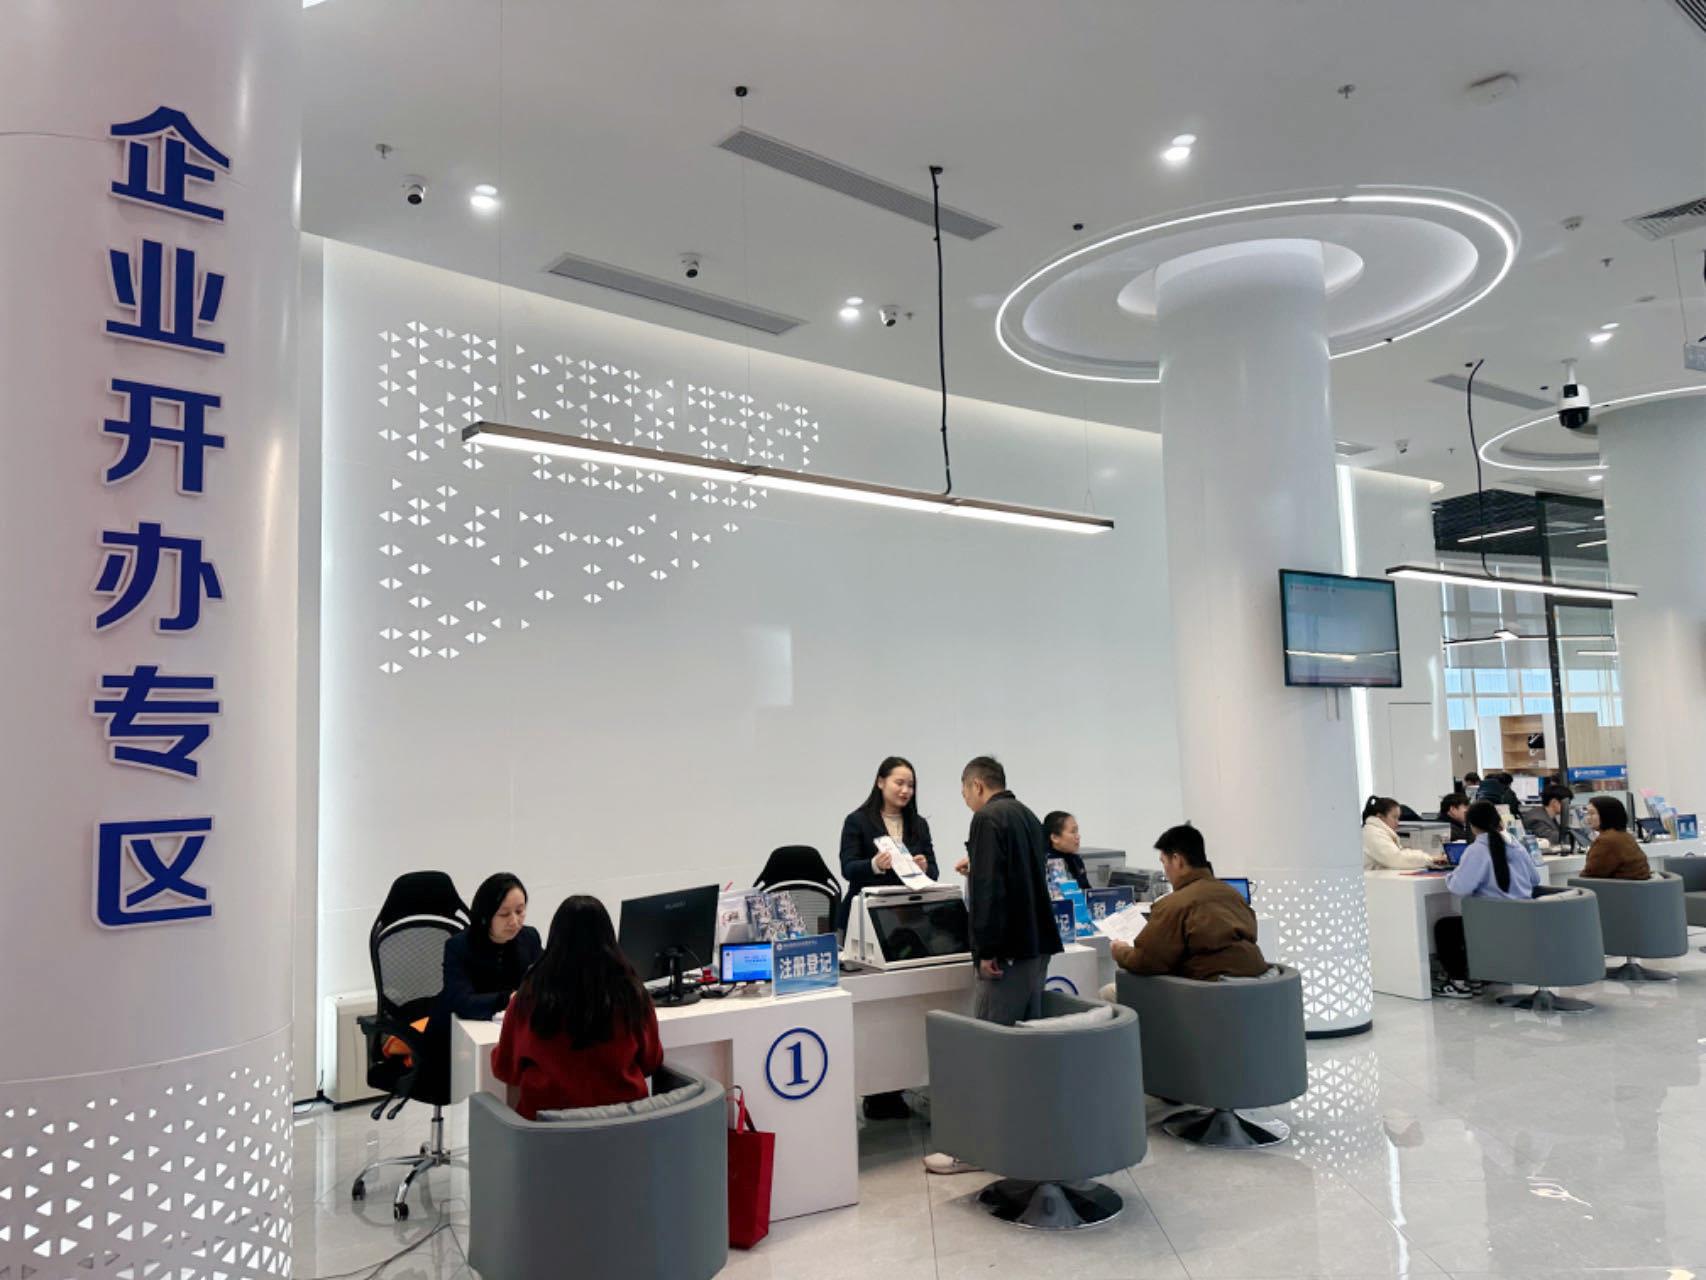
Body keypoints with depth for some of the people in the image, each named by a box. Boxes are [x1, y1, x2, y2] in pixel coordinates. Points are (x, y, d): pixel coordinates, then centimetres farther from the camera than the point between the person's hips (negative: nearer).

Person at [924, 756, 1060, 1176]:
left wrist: (986, 949, -19)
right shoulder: (1028, 816, 16)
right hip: (1038, 942, 9)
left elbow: (989, 887, -20)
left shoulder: (988, 819, -11)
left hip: (1009, 949, -9)